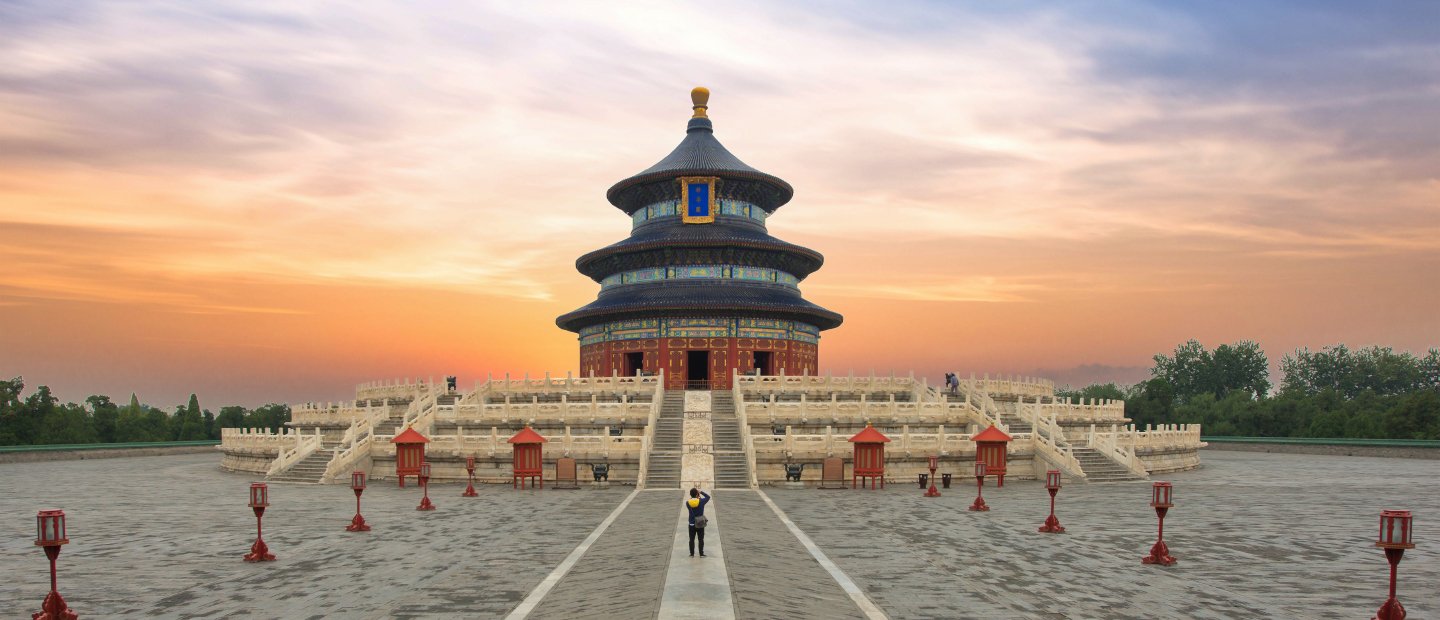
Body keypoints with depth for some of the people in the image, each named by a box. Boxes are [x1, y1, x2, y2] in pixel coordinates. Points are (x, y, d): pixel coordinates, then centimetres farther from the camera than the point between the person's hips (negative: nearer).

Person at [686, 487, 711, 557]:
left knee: (691, 540, 11)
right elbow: (708, 496, 2)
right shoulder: (701, 501, -14)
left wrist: (692, 497, 4)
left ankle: (692, 554, 14)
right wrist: (701, 492, 2)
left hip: (691, 524, 1)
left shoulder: (688, 502, -11)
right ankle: (701, 554, 10)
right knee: (701, 540, 8)